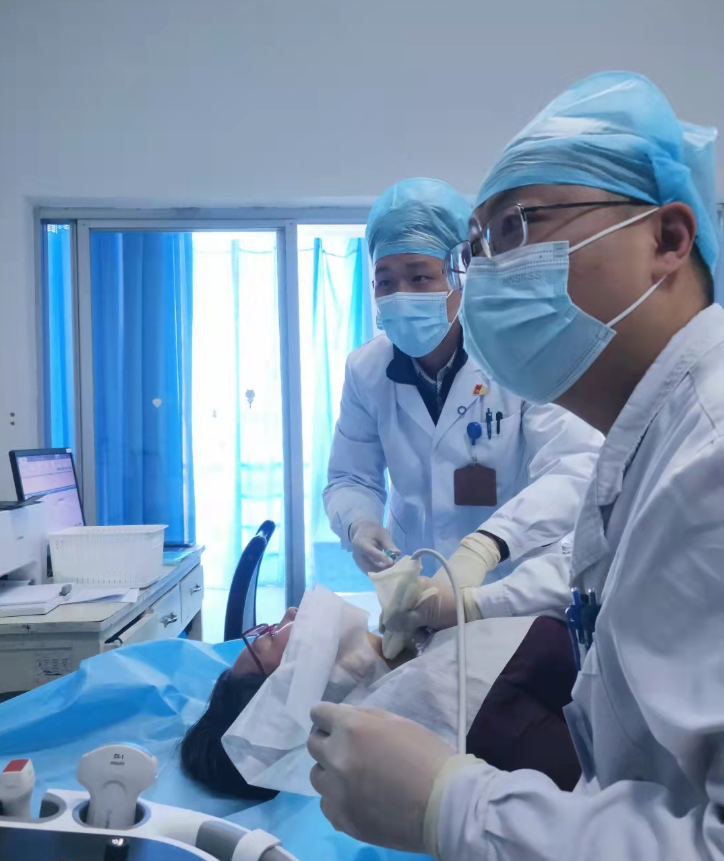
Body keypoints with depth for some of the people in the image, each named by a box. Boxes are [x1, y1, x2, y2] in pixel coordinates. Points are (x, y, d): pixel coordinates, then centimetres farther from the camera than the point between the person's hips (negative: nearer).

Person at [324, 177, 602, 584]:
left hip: (517, 584, -2)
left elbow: (577, 469, -20)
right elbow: (351, 479, 6)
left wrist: (484, 546, -34)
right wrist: (359, 523, -15)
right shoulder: (366, 369, -1)